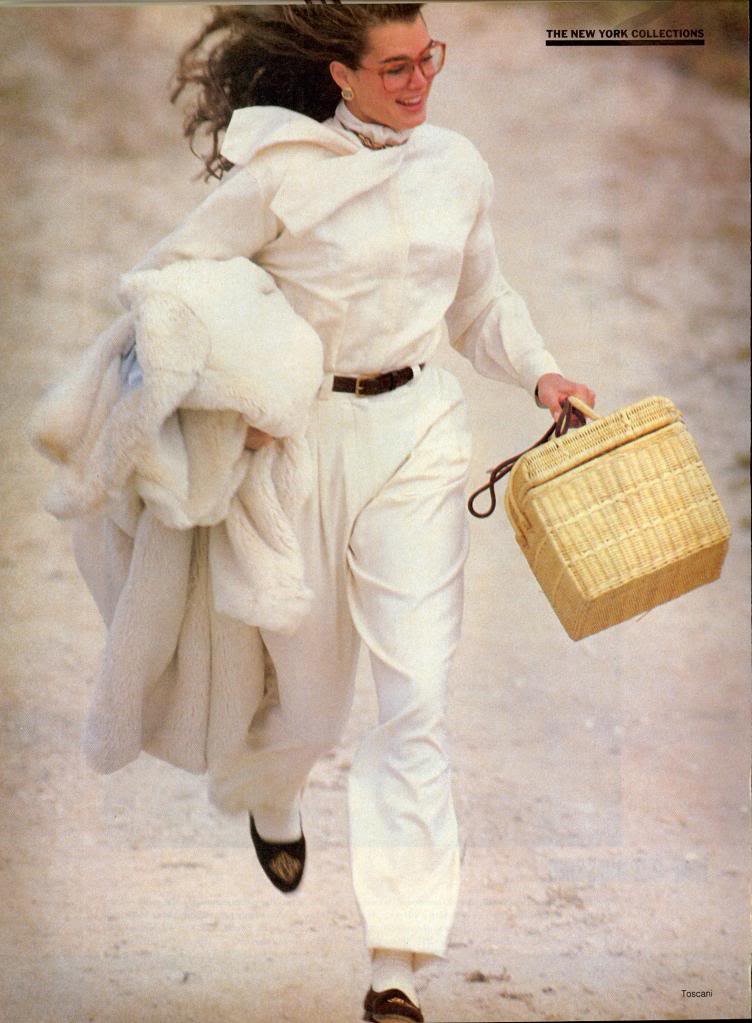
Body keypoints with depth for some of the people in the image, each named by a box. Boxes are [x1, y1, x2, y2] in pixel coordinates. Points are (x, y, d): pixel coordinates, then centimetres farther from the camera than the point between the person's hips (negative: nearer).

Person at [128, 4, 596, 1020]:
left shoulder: (457, 166, 6)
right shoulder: (280, 171, -8)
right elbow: (173, 274, -4)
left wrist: (539, 373, 3)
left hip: (419, 434, 3)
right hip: (304, 438, -2)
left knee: (416, 691, -7)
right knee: (309, 693, 10)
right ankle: (272, 797, 51)